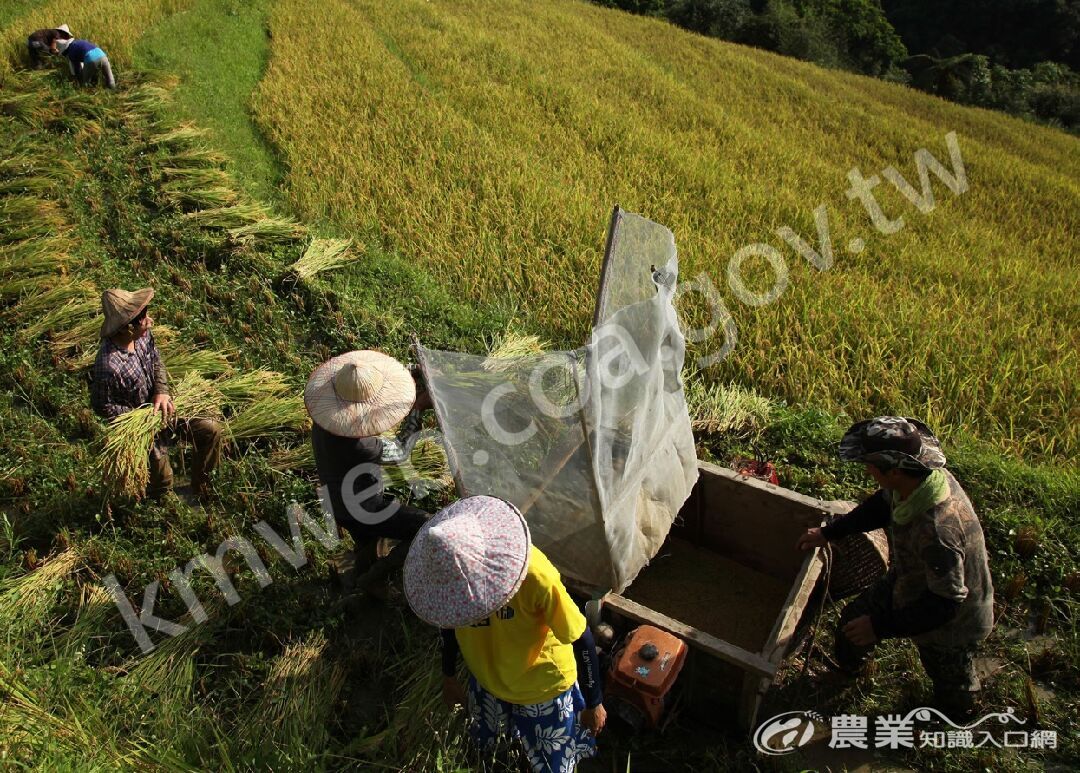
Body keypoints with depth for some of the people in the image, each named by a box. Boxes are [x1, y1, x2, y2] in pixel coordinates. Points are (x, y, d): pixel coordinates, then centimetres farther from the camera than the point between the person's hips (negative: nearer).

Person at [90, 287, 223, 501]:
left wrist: (162, 392, -13)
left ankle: (200, 492, 19)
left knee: (212, 430, 1)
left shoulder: (143, 335, -15)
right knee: (161, 481, 2)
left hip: (161, 407, 7)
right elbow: (102, 406, -20)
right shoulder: (108, 366, -35)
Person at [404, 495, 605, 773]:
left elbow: (580, 638, -25)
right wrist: (448, 677, 12)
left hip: (544, 688, -4)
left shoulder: (535, 576, -40)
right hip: (487, 681, 4)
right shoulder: (445, 570, -25)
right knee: (487, 743, 31)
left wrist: (594, 703, -12)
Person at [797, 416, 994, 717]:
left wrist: (880, 626, -30)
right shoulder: (917, 479, -20)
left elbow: (944, 602, -36)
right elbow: (881, 506, 2)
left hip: (950, 622, -7)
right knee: (854, 619, 22)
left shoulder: (938, 528, -46)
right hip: (910, 581, 7)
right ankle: (847, 667, 54)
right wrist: (828, 532, 6)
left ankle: (958, 716, 57)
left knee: (947, 674, 22)